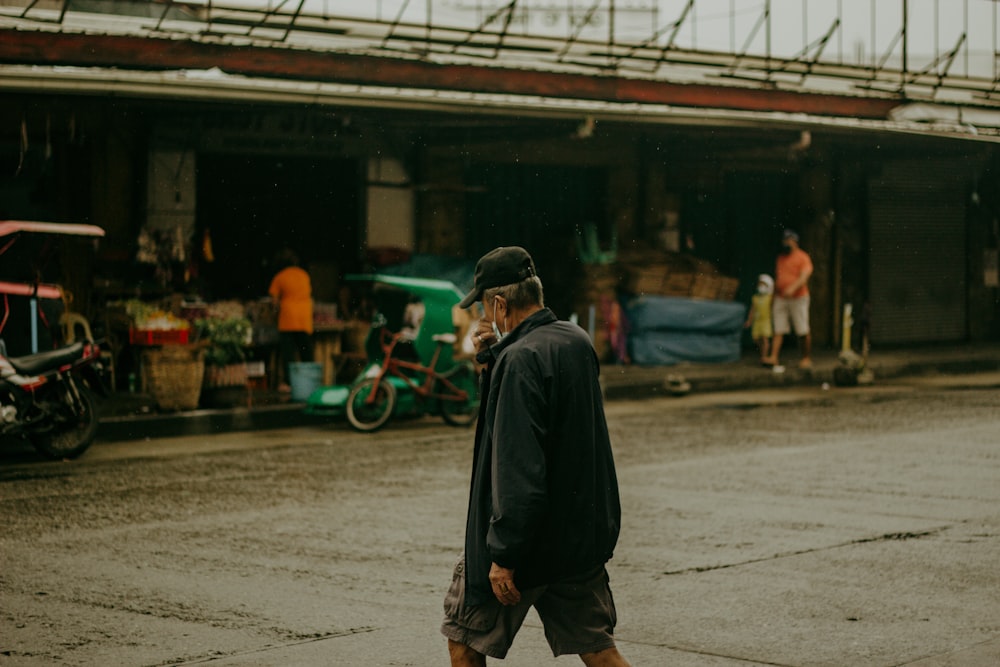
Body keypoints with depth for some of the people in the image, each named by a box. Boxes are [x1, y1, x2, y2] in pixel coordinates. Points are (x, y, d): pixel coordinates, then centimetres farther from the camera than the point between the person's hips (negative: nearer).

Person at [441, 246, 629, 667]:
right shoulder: (577, 342, 5)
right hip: (584, 532, 8)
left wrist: (504, 555, -23)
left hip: (532, 537, -8)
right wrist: (492, 357, 5)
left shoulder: (520, 359, -21)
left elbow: (518, 470, -26)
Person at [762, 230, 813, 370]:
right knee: (778, 330, -4)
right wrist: (774, 297, 19)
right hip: (780, 299, 6)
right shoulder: (780, 258, 17)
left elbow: (804, 276, -16)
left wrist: (793, 288, -32)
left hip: (798, 298, -5)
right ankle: (774, 358, -12)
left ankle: (807, 358, 9)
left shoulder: (803, 257, -4)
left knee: (803, 331, 0)